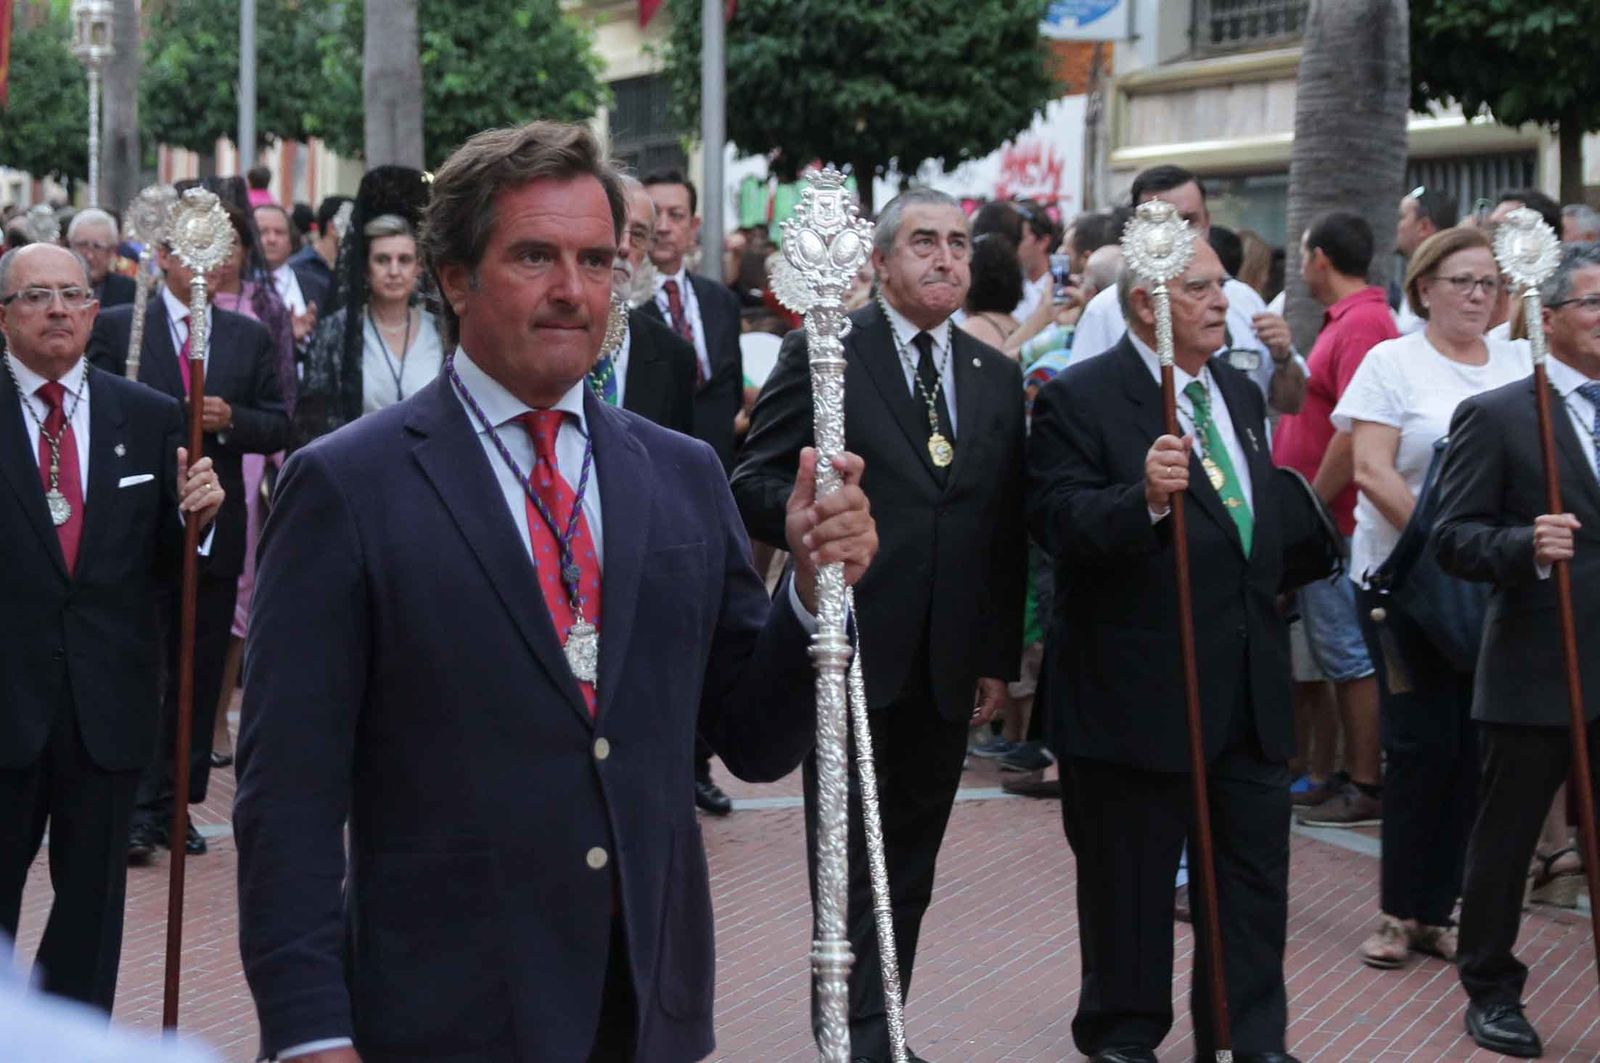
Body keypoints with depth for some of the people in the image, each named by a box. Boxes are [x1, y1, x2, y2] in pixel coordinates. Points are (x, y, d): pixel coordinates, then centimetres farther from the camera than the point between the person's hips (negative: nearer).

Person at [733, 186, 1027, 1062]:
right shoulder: (821, 354, -3)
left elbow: (1008, 532, 13)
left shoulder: (997, 377, 12)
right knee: (855, 868, -1)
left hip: (948, 672, 5)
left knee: (912, 868, 12)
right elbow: (756, 489, -6)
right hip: (853, 656, -5)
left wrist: (1000, 659, 11)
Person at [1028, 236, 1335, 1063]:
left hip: (1250, 686, 7)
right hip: (1138, 687, -7)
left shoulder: (1240, 394, 14)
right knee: (1131, 880, 7)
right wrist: (1143, 499, -37)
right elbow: (1058, 521, -23)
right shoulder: (1078, 399, -11)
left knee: (1256, 870, 10)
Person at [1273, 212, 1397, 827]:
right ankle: (1353, 776, 22)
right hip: (1326, 522, 10)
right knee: (1341, 654, 14)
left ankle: (1367, 787, 2)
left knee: (1349, 655, -4)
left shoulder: (1361, 323, -17)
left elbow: (1358, 430, -24)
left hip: (1335, 521, -10)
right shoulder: (1344, 320, 15)